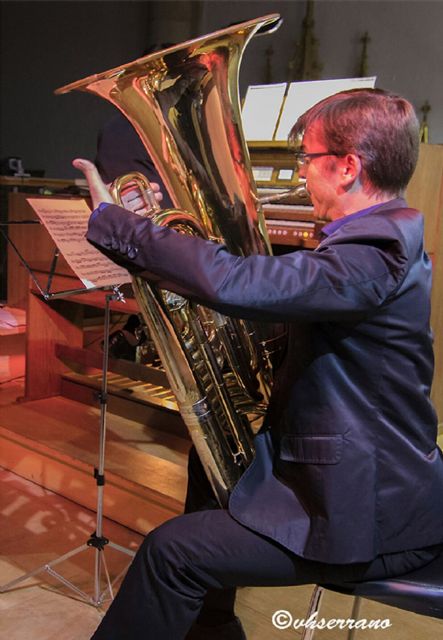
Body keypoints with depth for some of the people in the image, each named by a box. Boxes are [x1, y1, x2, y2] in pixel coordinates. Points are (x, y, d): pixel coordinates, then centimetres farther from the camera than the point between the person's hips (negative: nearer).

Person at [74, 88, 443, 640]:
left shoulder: (375, 253, -26)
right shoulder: (387, 240, 7)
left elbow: (230, 283, -38)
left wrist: (111, 221, -26)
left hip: (373, 517, -10)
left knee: (173, 551, -10)